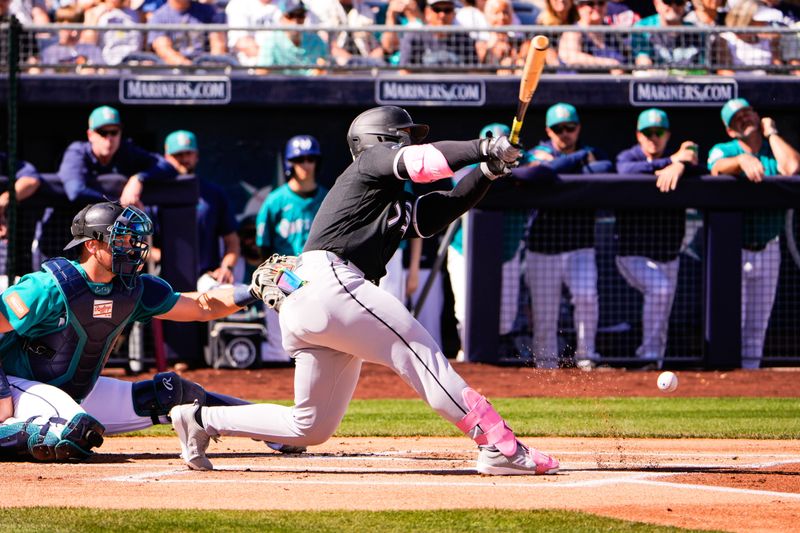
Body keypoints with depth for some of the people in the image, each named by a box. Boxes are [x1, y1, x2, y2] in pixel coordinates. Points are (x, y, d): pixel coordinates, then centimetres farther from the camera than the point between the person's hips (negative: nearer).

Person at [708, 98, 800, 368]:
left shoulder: (775, 149, 6)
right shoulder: (723, 150, 0)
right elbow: (717, 168, -25)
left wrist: (771, 133, -6)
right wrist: (742, 159, -46)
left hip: (768, 251, 3)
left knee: (757, 324, 9)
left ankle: (750, 370, 17)